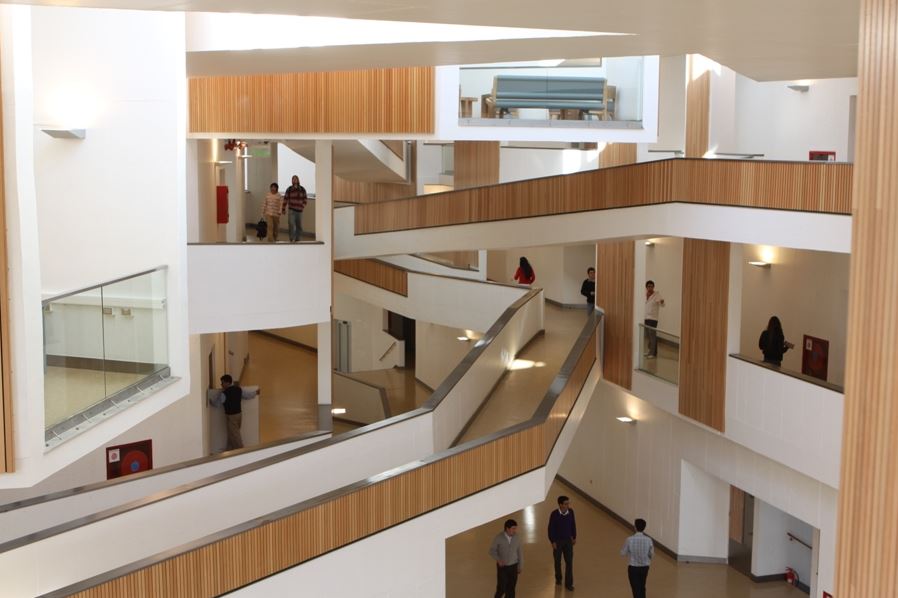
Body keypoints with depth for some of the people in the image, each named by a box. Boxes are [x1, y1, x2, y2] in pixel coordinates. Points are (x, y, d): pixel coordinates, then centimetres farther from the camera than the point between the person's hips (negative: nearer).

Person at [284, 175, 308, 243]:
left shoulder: (302, 189, 3)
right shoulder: (289, 189, -1)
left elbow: (305, 199, 10)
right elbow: (285, 199, 3)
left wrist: (303, 206, -1)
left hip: (299, 210, 3)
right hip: (291, 210, -3)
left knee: (299, 225, 8)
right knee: (291, 224, -15)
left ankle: (297, 239, 19)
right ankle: (292, 239, -13)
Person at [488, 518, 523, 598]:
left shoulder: (516, 537, -10)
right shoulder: (498, 538, -19)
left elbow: (520, 553, 1)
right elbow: (492, 551, -10)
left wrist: (520, 567, 6)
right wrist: (498, 560, -28)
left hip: (513, 566, 2)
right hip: (502, 566, -2)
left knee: (511, 589, 5)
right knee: (502, 588, 1)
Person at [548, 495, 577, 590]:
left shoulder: (571, 511, -12)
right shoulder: (554, 514, -23)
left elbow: (573, 524, 3)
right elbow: (551, 528, -14)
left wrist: (574, 537, 8)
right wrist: (552, 542, -12)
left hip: (568, 540, 2)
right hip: (557, 540, -2)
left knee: (569, 561, 0)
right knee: (558, 561, 15)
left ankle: (568, 583, 9)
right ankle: (558, 578, 38)